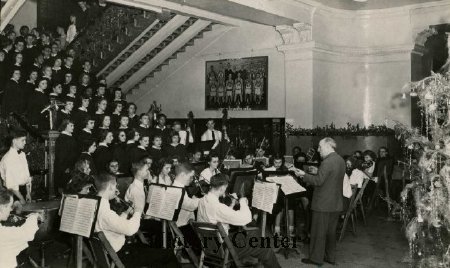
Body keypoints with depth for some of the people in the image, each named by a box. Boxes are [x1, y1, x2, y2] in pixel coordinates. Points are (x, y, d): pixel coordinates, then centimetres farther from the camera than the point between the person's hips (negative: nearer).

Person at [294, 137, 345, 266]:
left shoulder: (327, 162, -21)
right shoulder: (341, 160, 9)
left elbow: (318, 181, -22)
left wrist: (304, 175, -12)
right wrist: (316, 173, 17)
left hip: (323, 204, -9)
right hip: (336, 203, 9)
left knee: (319, 232, 2)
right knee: (331, 231, 17)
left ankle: (316, 258, 11)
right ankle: (330, 257, 26)